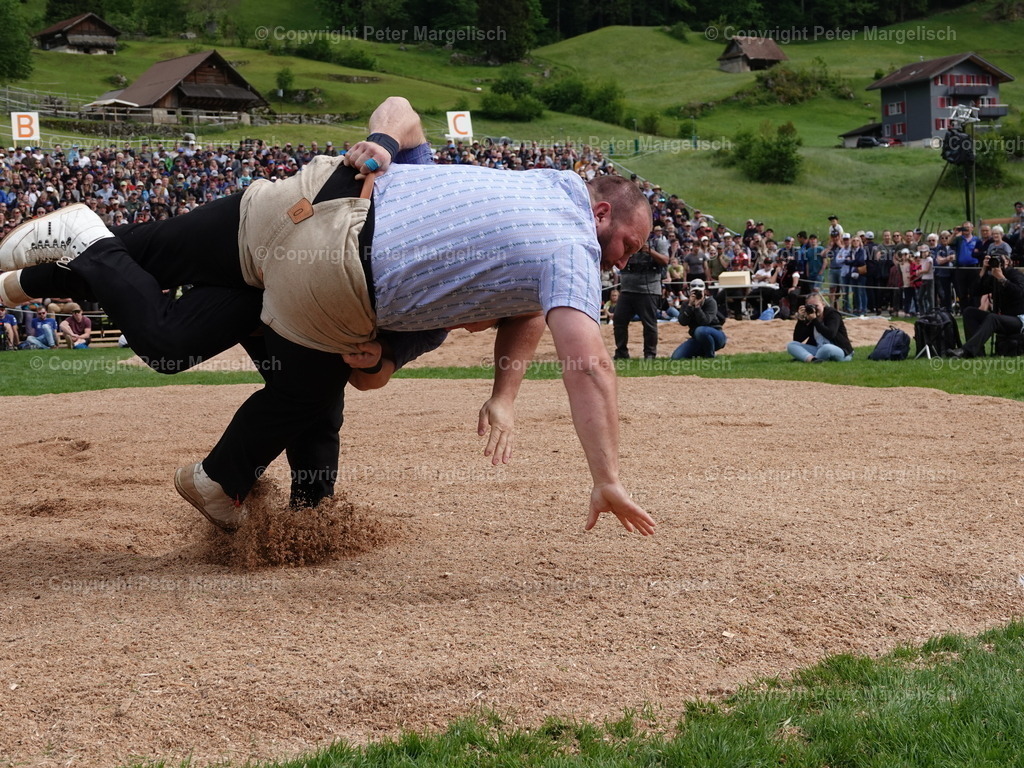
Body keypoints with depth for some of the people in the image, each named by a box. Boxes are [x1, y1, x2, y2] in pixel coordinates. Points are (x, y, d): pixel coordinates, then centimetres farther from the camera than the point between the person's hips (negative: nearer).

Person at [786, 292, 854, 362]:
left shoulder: (832, 314, -8)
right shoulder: (809, 318, 6)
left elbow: (830, 334, -28)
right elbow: (797, 340, -2)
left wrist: (814, 319, -28)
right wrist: (800, 320, -12)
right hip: (819, 350, 6)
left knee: (826, 348, -43)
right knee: (791, 345, -13)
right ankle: (812, 359, -42)